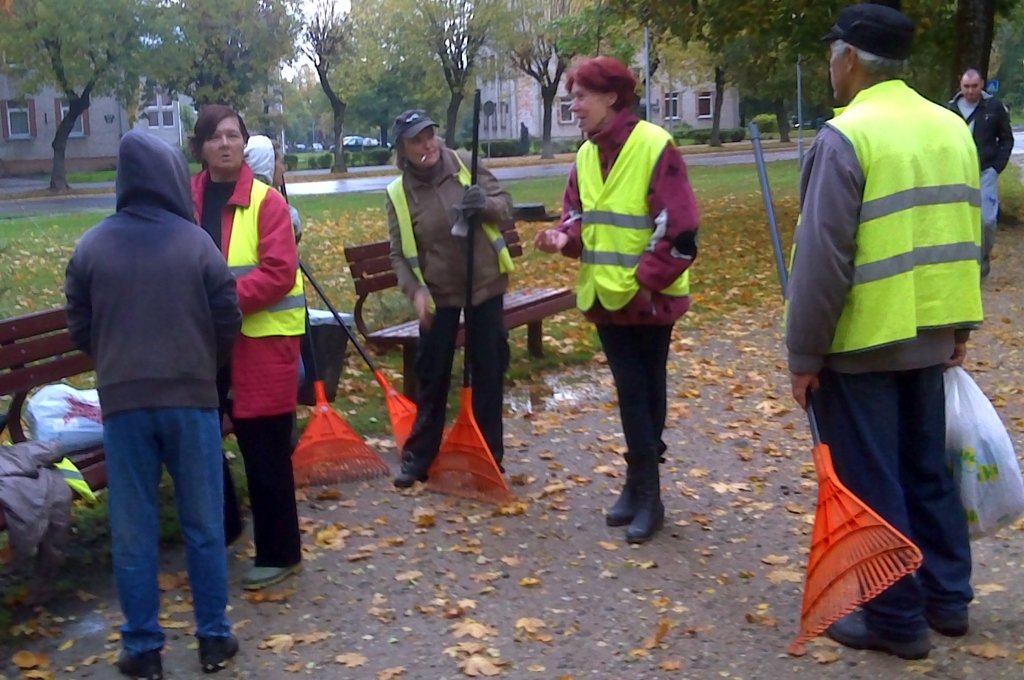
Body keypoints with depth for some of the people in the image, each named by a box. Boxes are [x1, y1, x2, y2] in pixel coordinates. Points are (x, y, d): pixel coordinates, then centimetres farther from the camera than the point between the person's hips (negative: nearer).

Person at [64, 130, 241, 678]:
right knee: (203, 525, 11)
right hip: (191, 399, -1)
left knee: (132, 531, 10)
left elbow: (79, 331, 7)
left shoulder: (91, 246, 0)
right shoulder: (195, 242, -5)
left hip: (122, 402, 1)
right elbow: (228, 322, -1)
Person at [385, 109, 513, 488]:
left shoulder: (465, 165, -6)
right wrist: (415, 291, -20)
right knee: (432, 378, 8)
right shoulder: (398, 194, -7)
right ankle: (418, 457, 22)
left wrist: (487, 205, -23)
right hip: (438, 294, -1)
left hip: (485, 285, 1)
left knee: (489, 373, 9)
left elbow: (506, 205, -1)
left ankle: (490, 457, 23)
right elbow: (400, 254, -4)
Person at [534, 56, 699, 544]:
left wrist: (645, 281, -18)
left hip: (649, 298, -6)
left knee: (647, 392, 5)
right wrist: (565, 237, -8)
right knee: (630, 392, 11)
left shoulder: (654, 146, -15)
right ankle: (641, 488, 21)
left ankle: (645, 492, 14)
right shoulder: (586, 155, 7)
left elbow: (680, 230, -18)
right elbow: (579, 215, 15)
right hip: (605, 296, 6)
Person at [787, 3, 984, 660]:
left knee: (871, 483, 5)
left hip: (862, 340, -7)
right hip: (927, 334, 7)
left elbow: (823, 260, -17)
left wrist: (805, 354, -10)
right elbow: (966, 239, 13)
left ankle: (897, 619, 15)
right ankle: (947, 597, 30)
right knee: (927, 467, 19)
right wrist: (959, 325, 21)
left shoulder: (846, 136, -15)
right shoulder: (952, 128, 7)